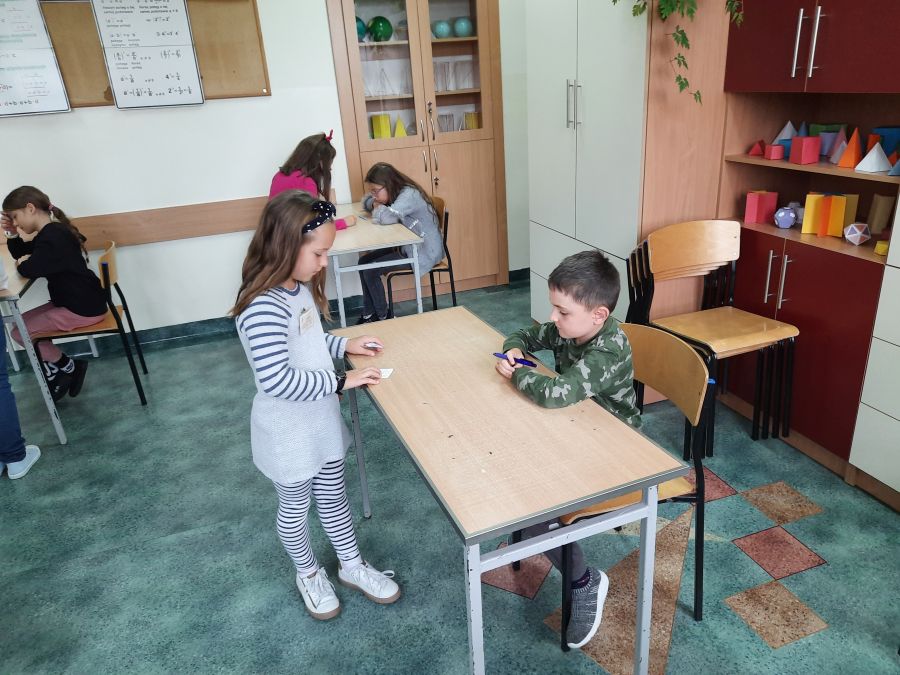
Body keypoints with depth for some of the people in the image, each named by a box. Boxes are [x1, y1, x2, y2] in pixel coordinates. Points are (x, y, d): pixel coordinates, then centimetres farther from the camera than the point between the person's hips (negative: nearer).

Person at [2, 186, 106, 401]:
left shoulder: (53, 236, -20)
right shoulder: (51, 232, 13)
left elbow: (30, 269, -29)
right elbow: (22, 254, 25)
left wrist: (22, 263, -7)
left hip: (83, 308, -11)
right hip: (74, 302, 11)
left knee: (20, 332, -6)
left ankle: (68, 367, 8)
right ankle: (54, 372, 17)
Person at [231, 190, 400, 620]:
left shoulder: (299, 287, -2)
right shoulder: (263, 307, -31)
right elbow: (277, 379, -35)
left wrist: (344, 345, 0)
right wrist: (340, 382, -28)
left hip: (322, 419, 8)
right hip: (289, 431, -8)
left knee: (333, 496, 24)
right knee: (295, 507, 18)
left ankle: (351, 566, 44)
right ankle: (308, 574, 43)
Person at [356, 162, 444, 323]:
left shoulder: (409, 195, -24)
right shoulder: (395, 193, 5)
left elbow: (387, 217, -37)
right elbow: (367, 200, 17)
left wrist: (378, 208, -13)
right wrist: (375, 204, -7)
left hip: (424, 252, -10)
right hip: (407, 246, 10)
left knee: (370, 271, -14)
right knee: (363, 262, 3)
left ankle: (382, 317, 4)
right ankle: (368, 315, 8)